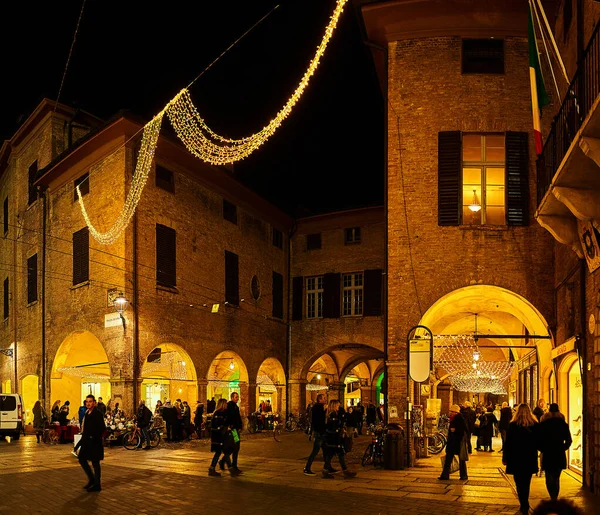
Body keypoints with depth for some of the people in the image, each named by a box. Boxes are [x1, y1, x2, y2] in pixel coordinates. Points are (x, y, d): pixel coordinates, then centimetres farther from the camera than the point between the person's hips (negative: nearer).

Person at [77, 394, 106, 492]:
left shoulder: (97, 414, -14)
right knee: (82, 459, 11)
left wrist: (93, 437, -20)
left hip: (94, 443, -9)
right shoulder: (87, 413, 12)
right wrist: (84, 438, 11)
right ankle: (91, 479, 24)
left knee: (95, 463, -1)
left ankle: (97, 485, 8)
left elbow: (102, 429, -19)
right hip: (87, 442, 9)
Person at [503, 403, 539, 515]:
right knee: (526, 482, 18)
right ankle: (525, 505, 27)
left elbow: (508, 442, -8)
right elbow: (538, 442, 4)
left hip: (516, 459, -3)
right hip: (530, 459, 3)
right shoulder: (535, 425, -4)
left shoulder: (512, 425, -11)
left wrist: (505, 458, 1)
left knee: (519, 483, 5)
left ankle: (524, 506, -5)